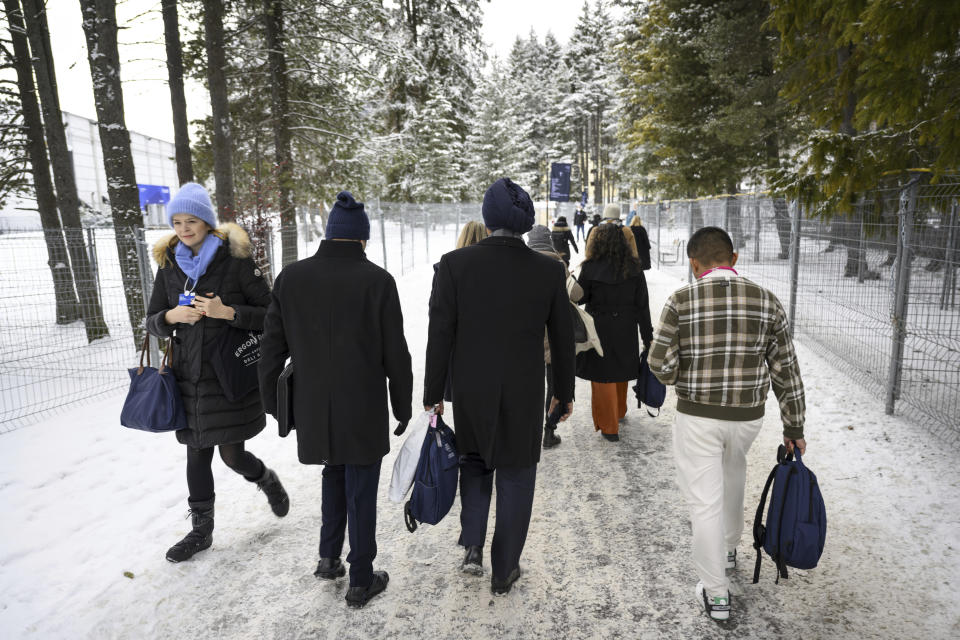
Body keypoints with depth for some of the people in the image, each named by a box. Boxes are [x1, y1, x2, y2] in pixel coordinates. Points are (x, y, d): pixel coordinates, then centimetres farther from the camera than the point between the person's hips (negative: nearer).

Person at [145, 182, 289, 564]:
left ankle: (268, 481, 36)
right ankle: (201, 532, 30)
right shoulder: (169, 264, 6)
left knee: (232, 455, 2)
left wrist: (227, 312, -22)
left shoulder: (236, 260, -8)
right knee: (197, 455, 12)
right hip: (189, 375, 4)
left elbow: (271, 315, -8)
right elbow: (152, 321, 11)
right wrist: (172, 316, -12)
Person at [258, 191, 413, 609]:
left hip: (313, 408, 4)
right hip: (365, 410, -3)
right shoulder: (378, 281, -12)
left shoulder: (291, 277, -3)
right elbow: (396, 354, -8)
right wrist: (403, 406, 4)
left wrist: (273, 401, 13)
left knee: (334, 475, 27)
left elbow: (273, 347, 2)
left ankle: (329, 558, 31)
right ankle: (361, 582, 23)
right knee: (361, 492, 10)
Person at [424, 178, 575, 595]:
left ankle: (472, 547, 20)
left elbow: (440, 335, -9)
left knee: (474, 462, 26)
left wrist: (433, 394, 1)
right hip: (524, 394, 0)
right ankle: (504, 572, 26)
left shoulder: (454, 264, -11)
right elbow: (562, 339, 1)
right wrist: (565, 391, 14)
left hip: (470, 391, 0)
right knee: (515, 479, 15)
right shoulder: (549, 271, -7)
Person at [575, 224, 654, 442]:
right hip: (626, 330, 4)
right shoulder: (634, 268, -4)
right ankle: (619, 412, 44)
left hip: (599, 330, -4)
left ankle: (609, 427, 14)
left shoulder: (590, 268, -14)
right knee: (620, 372, 23)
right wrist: (648, 336, 3)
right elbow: (642, 305, -2)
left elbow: (579, 298, -7)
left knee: (603, 377, 8)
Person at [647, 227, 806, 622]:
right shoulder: (766, 301, -4)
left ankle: (716, 593, 16)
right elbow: (786, 371, 0)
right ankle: (729, 547, 50)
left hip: (697, 415, -3)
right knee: (732, 476, 29)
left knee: (705, 501, 6)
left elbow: (661, 364, -14)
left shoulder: (681, 301, -12)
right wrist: (794, 428, 8)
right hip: (748, 415, 4)